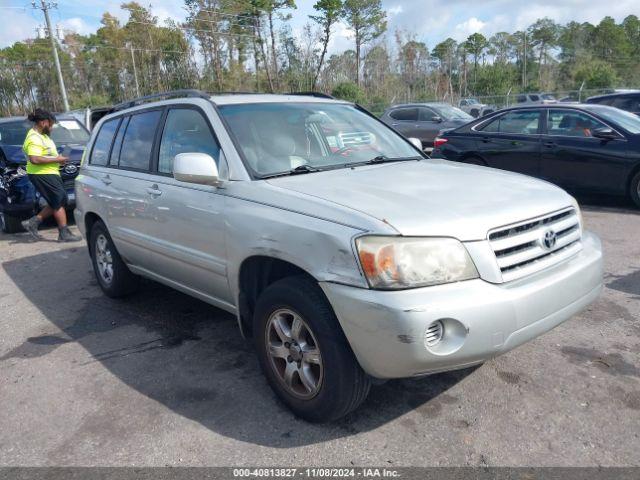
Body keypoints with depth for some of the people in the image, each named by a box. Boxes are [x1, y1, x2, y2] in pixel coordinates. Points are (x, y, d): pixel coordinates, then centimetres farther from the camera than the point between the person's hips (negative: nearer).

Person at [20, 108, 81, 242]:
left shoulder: (41, 135, 15)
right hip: (42, 175, -10)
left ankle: (33, 222, 17)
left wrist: (58, 158, 12)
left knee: (57, 203, 12)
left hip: (50, 174, 10)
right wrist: (56, 159, -21)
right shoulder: (34, 138, -17)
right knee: (60, 202, -7)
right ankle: (64, 233, -2)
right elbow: (34, 159, -28)